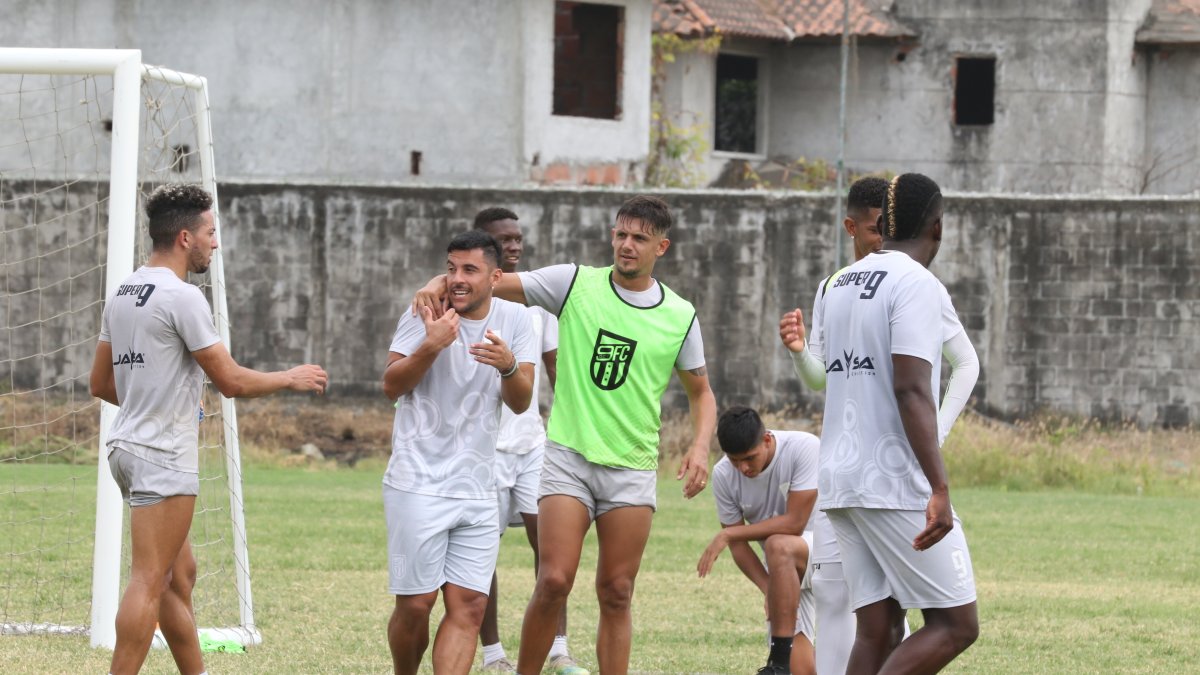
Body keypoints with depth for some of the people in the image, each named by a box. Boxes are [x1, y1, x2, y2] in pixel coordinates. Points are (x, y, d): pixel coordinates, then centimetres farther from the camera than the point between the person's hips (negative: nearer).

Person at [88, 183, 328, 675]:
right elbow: (231, 381, -15)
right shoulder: (182, 297, -15)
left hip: (128, 445, 9)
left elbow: (101, 384, 18)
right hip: (164, 455, -9)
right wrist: (291, 379, 1)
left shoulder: (123, 294, 12)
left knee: (179, 576, 16)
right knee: (150, 583, -9)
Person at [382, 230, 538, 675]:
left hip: (477, 489, 3)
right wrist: (431, 346, -22)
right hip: (418, 484, -3)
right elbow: (392, 386, -6)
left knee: (468, 607, -4)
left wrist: (509, 367, -21)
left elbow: (520, 403, 1)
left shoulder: (514, 320, 5)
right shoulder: (426, 314, -4)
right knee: (416, 603, -4)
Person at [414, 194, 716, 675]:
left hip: (633, 467, 2)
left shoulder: (680, 316, 4)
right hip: (568, 455, -1)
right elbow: (493, 283, 0)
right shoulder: (575, 283, -1)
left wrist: (700, 446, -2)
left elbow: (701, 391, 15)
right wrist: (441, 283, -19)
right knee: (554, 582, -11)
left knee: (617, 594, 3)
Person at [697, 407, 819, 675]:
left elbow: (794, 523, -24)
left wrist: (727, 535, -22)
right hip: (785, 570, 4)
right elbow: (738, 545, -3)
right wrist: (770, 591, -18)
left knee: (779, 546, -38)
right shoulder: (723, 475, -10)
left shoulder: (805, 448, -22)